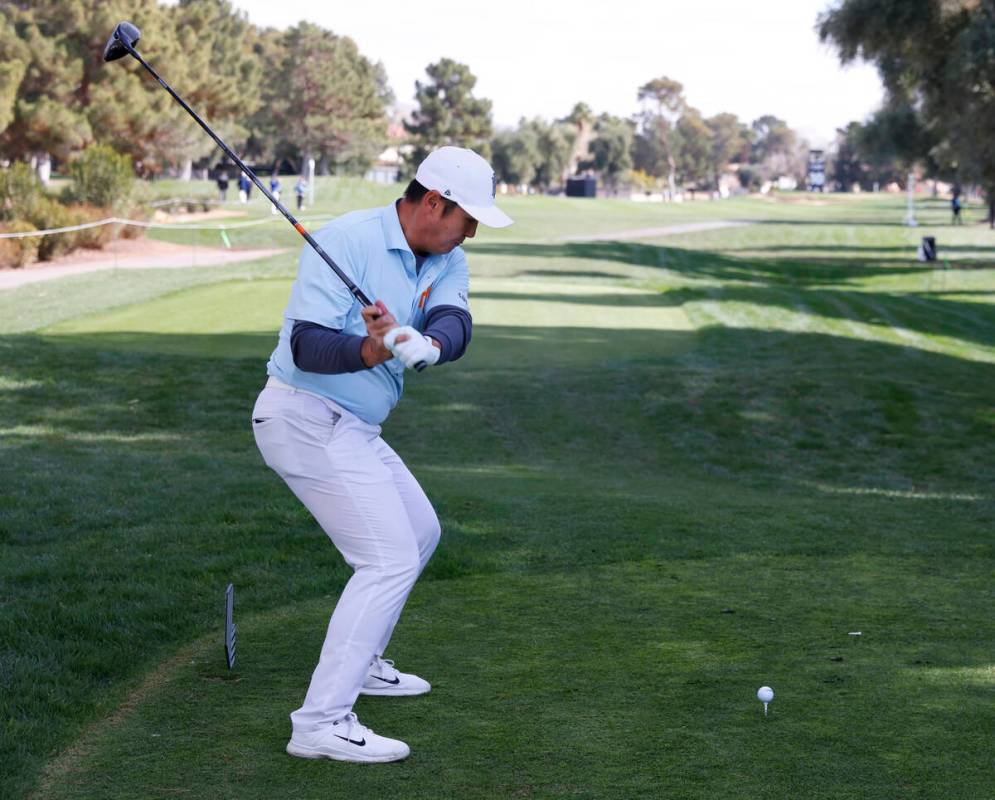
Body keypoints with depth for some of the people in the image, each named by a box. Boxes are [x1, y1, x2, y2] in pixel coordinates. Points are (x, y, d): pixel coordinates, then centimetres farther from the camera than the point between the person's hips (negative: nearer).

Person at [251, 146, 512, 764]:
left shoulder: (448, 261, 5)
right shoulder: (347, 241, -19)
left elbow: (455, 326, -15)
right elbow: (305, 346, -27)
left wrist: (425, 344, -38)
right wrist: (372, 351, -46)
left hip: (350, 427, 9)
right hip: (306, 417, -9)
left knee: (419, 532, 23)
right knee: (390, 557, -16)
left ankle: (359, 662, 39)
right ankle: (322, 723, -18)